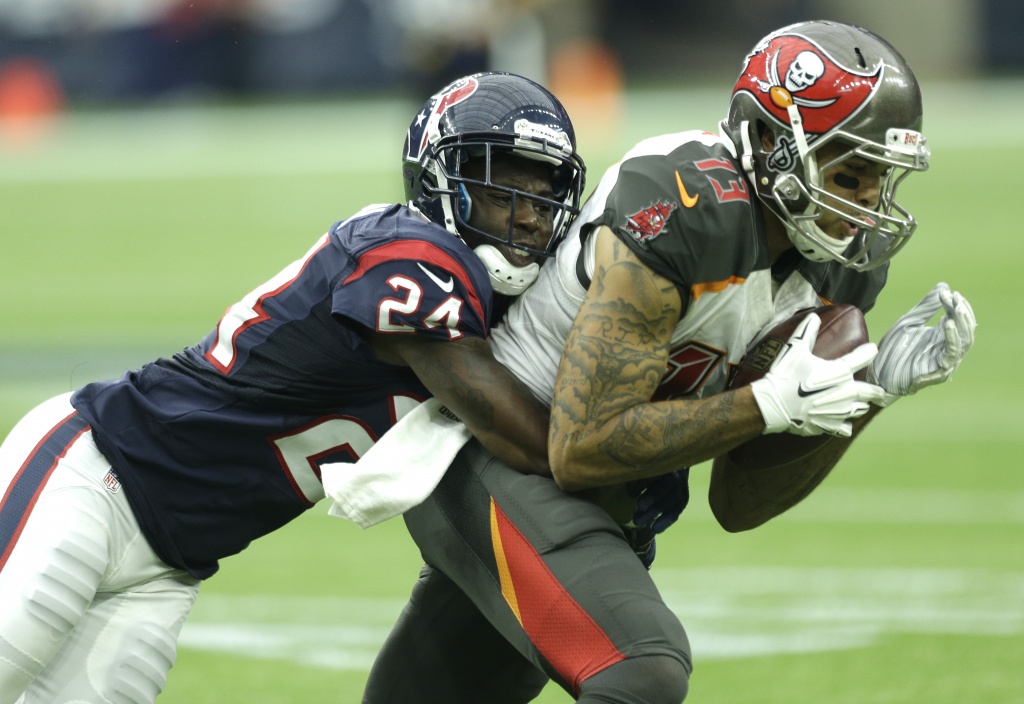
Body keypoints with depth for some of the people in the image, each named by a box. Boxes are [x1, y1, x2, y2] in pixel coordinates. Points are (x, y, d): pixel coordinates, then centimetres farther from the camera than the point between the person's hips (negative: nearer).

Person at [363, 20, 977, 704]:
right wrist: (769, 406, -28)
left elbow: (737, 504, 2)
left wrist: (873, 389, -9)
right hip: (494, 461, -9)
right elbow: (582, 451, -27)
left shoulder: (834, 268, -1)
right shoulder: (683, 210, -27)